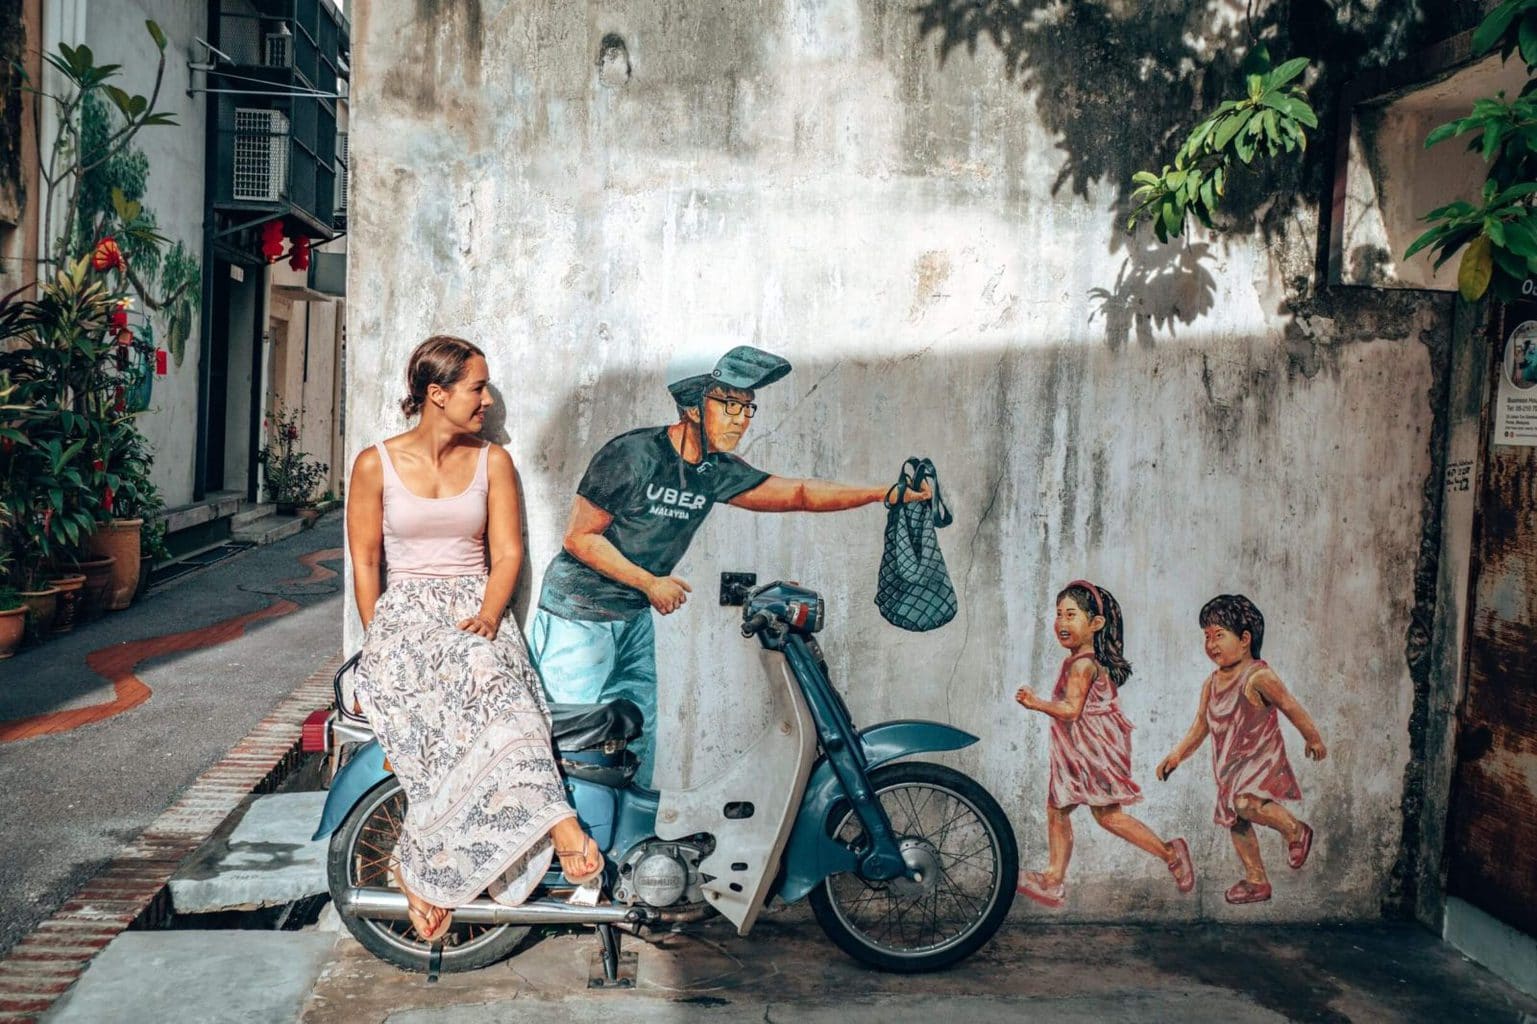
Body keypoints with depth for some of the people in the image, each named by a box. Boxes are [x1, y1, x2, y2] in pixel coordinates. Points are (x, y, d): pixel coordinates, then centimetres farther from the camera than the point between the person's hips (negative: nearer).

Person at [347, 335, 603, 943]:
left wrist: (487, 618, -12)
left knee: (487, 676, -35)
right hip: (405, 608, -1)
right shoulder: (376, 464, 4)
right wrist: (377, 639, -4)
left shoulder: (493, 462, 9)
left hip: (476, 607, 1)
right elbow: (364, 561, 6)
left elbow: (508, 553, 5)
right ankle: (559, 824, -36)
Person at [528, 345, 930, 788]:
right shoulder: (633, 454, -20)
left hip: (634, 617, 7)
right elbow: (579, 537, -16)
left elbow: (799, 493, -2)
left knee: (637, 744, 11)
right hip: (579, 614, -7)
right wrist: (650, 583, -17)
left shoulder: (716, 472, 0)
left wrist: (886, 493, -11)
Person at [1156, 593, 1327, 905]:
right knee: (1234, 820, 13)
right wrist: (1177, 754, 1)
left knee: (1246, 802, -30)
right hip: (1229, 767, 8)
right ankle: (1256, 881, 29)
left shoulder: (1258, 676, -16)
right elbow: (1199, 728, 11)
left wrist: (1314, 739, 2)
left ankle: (1295, 830, -2)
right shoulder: (1211, 684, 6)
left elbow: (1291, 707, -7)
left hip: (1261, 757, -8)